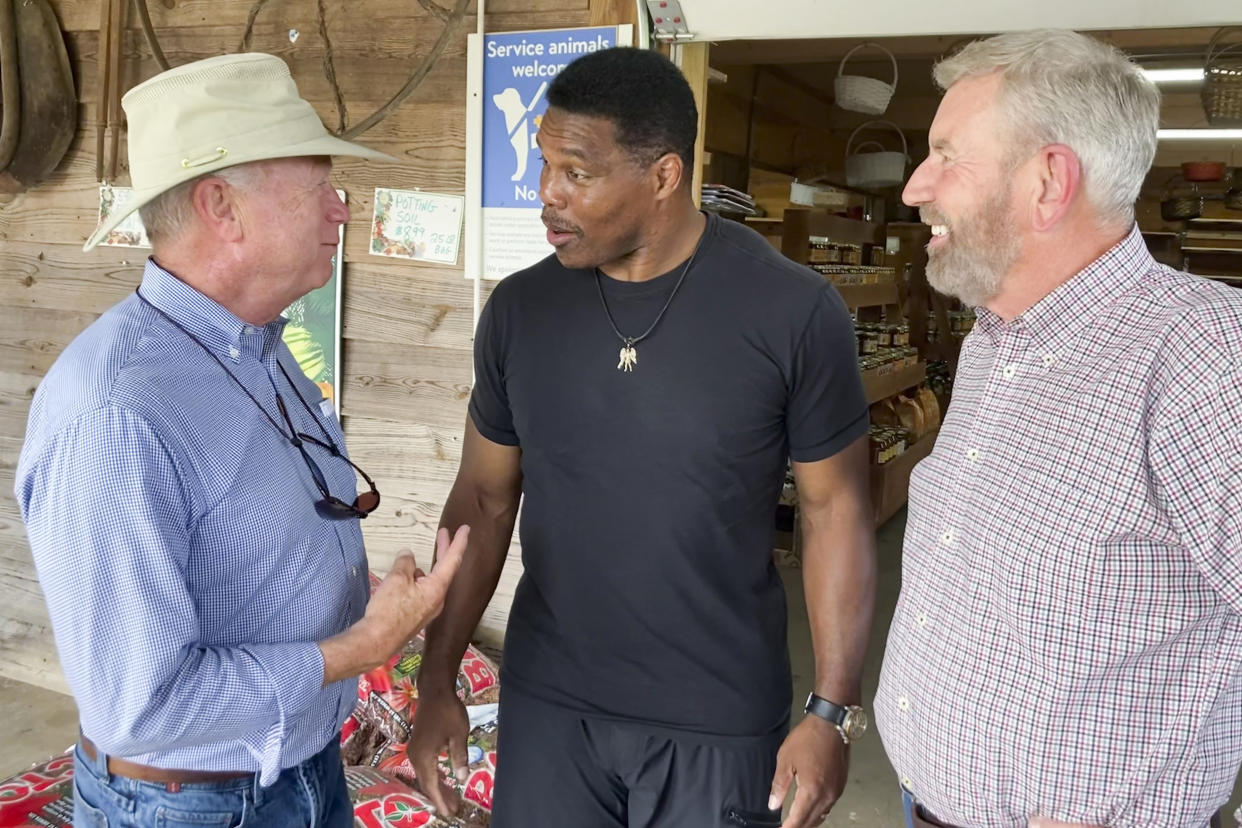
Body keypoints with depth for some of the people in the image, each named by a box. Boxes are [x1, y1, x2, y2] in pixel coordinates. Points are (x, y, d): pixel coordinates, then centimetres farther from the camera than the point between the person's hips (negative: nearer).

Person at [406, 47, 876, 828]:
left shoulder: (794, 311, -13)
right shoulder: (519, 310, -4)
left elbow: (836, 507, -6)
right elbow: (484, 498, 4)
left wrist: (834, 712, -7)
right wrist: (438, 681, 4)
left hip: (721, 721, -2)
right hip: (546, 705, 3)